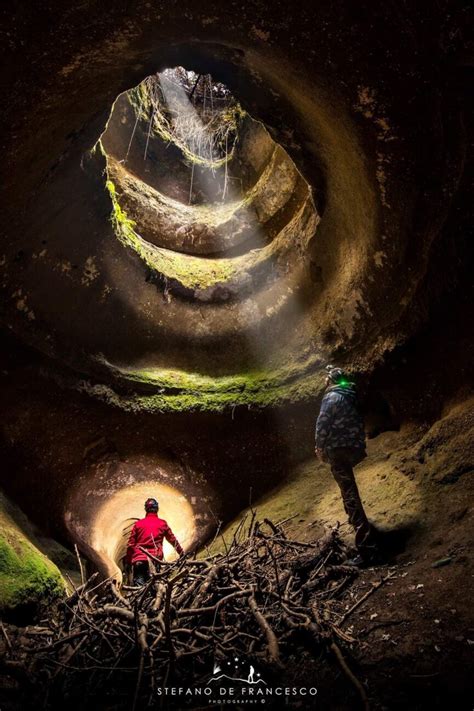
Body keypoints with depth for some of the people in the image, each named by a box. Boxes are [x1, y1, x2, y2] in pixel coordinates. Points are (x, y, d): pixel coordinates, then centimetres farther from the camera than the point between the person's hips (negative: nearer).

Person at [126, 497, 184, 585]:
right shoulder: (162, 524, 9)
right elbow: (173, 540, 16)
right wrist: (182, 553, 27)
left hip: (138, 559, 1)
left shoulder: (138, 524, 11)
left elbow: (130, 544, 9)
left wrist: (128, 561, 16)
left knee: (139, 584, -5)